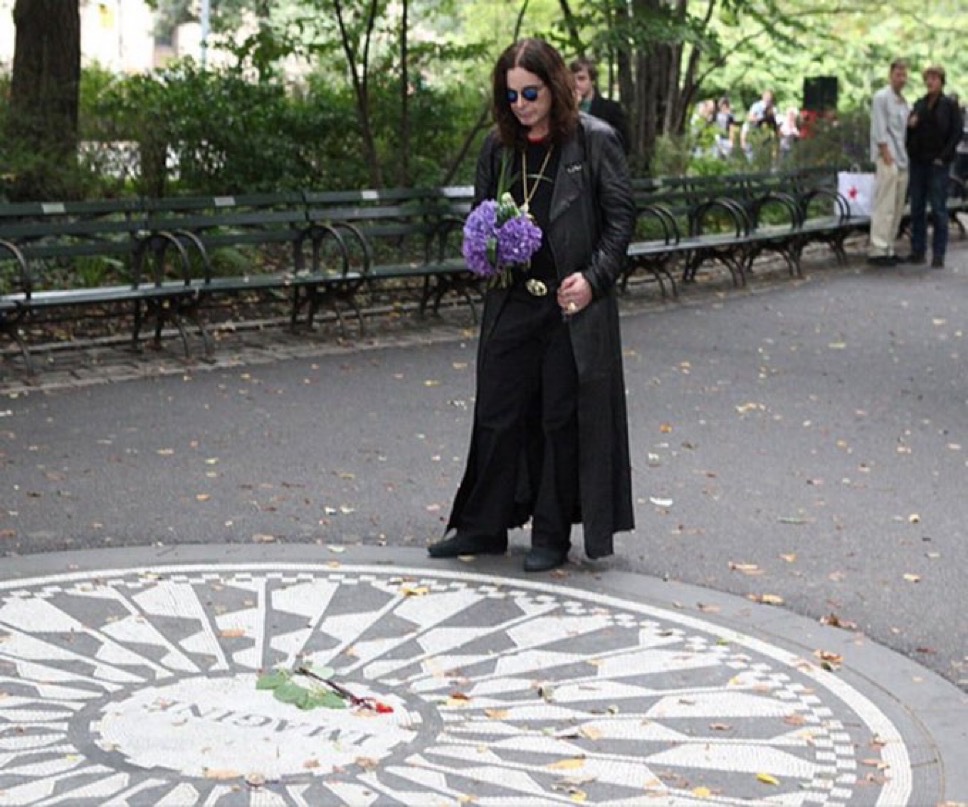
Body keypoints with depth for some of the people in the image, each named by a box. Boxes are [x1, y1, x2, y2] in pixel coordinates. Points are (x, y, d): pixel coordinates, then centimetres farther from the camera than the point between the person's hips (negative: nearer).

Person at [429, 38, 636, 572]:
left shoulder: (594, 140, -5)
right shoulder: (498, 147, 7)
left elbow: (621, 216, -4)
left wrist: (594, 278, -14)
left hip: (573, 306, -4)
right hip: (511, 302, 4)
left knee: (563, 419, 5)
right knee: (499, 414, 9)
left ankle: (552, 535, 16)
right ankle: (483, 527, 21)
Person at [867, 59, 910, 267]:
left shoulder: (903, 101, 19)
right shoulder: (881, 97, -5)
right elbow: (879, 130, -11)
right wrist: (886, 154, -16)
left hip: (902, 160, 8)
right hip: (887, 159, -8)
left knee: (897, 208, 8)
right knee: (885, 207, -11)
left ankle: (888, 248, 13)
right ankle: (877, 250, -10)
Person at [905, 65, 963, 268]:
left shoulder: (950, 105, -1)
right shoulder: (919, 104, 13)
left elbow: (956, 133, -5)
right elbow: (910, 130, 18)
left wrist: (943, 156, -12)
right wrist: (910, 125, -5)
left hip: (938, 163, -5)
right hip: (918, 162, 5)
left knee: (938, 208, -3)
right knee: (917, 208, 6)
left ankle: (938, 254, 0)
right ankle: (917, 250, 13)